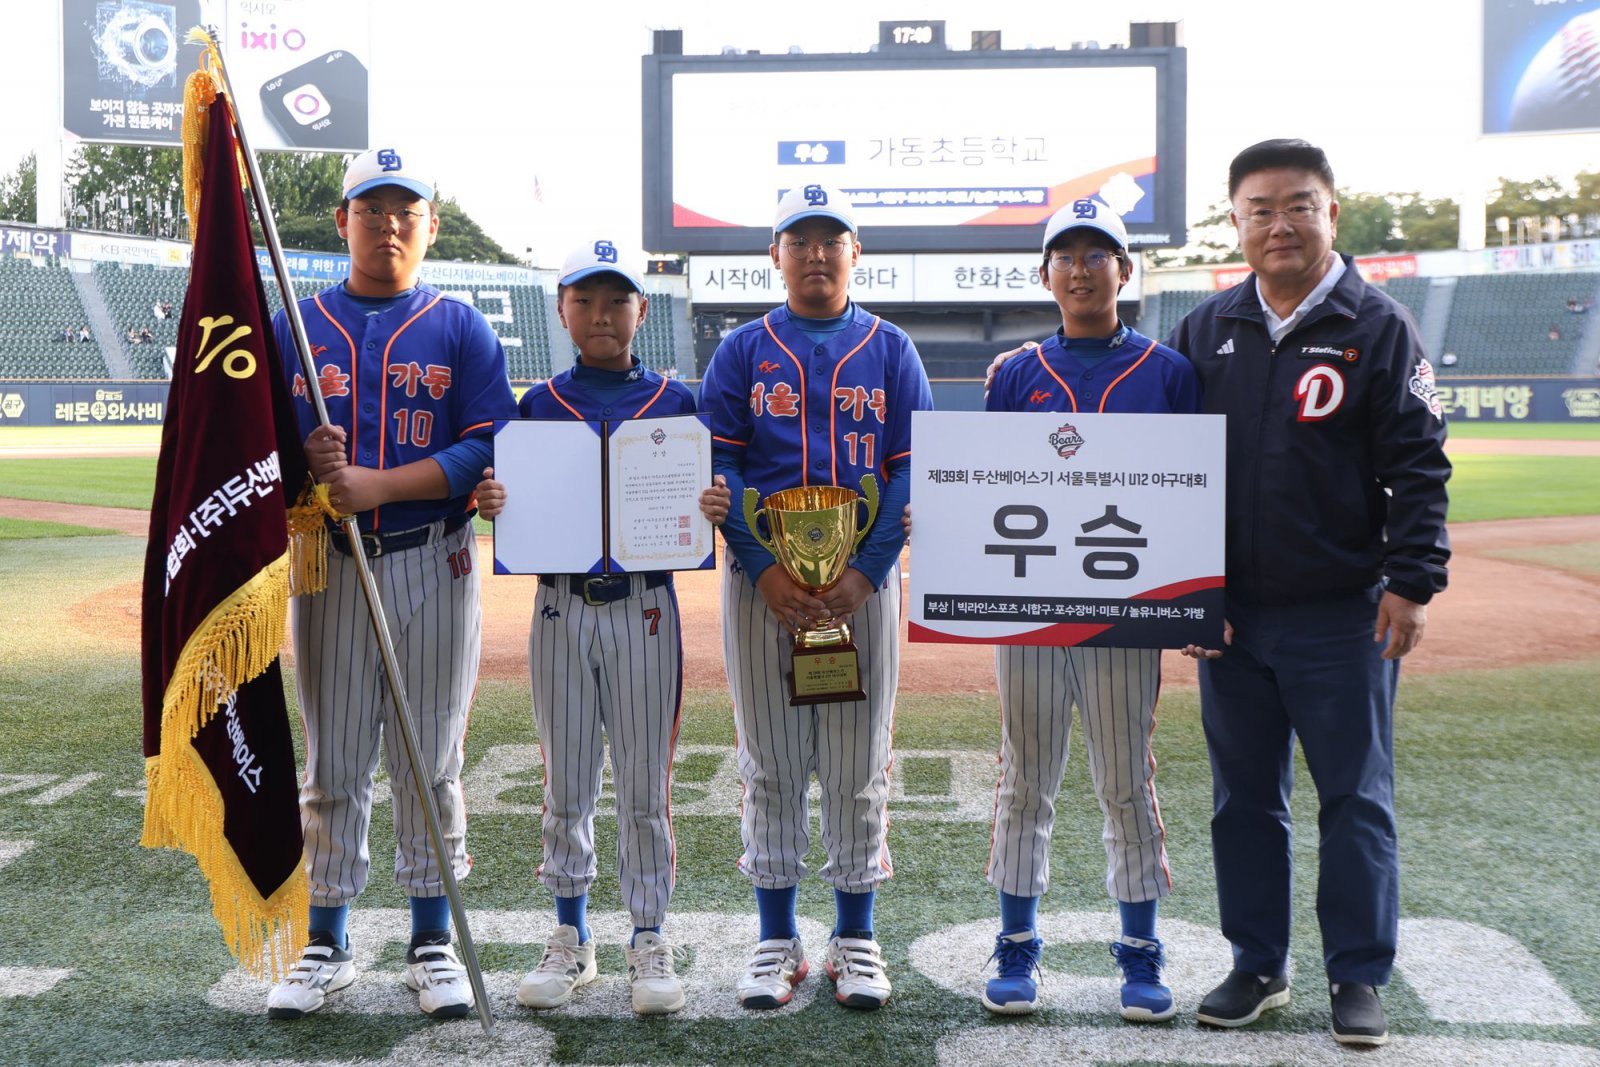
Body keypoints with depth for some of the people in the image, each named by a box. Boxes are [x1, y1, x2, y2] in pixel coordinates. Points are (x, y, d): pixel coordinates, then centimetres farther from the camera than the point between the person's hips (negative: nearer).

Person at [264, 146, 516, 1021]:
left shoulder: (461, 328, 5)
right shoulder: (296, 325, 11)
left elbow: (488, 447, -6)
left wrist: (379, 483, -16)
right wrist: (303, 461, -15)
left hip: (433, 564, -1)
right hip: (327, 562, 2)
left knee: (429, 758, 5)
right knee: (332, 761, 7)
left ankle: (432, 942, 17)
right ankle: (326, 945, 19)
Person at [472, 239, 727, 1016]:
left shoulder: (674, 402, 4)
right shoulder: (538, 404, 7)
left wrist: (715, 509, -18)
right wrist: (491, 506, -16)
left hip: (643, 608, -1)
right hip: (561, 607, 1)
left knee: (645, 784, 4)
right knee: (566, 783, 9)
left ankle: (648, 941, 17)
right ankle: (571, 939, 23)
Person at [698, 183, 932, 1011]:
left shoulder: (889, 350, 9)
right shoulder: (742, 350, 8)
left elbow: (913, 468, 1)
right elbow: (717, 465, 0)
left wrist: (867, 570, -12)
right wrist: (763, 569, -13)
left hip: (865, 578, 0)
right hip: (761, 578, 0)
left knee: (859, 763, 5)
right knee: (769, 762, 5)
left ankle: (856, 939, 17)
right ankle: (777, 940, 16)